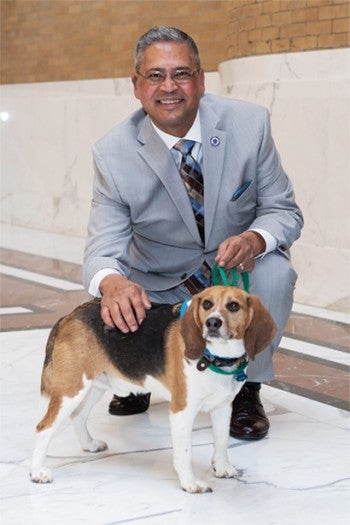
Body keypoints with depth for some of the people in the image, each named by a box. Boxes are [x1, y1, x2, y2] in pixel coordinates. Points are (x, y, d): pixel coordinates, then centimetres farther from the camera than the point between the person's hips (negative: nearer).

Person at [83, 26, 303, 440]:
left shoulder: (249, 123, -18)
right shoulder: (114, 153, -19)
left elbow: (284, 211, -11)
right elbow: (103, 247, -22)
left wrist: (255, 240, -36)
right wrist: (112, 283, -48)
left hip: (239, 266, 0)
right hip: (160, 285, 0)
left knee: (275, 273, -31)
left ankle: (246, 389, -6)